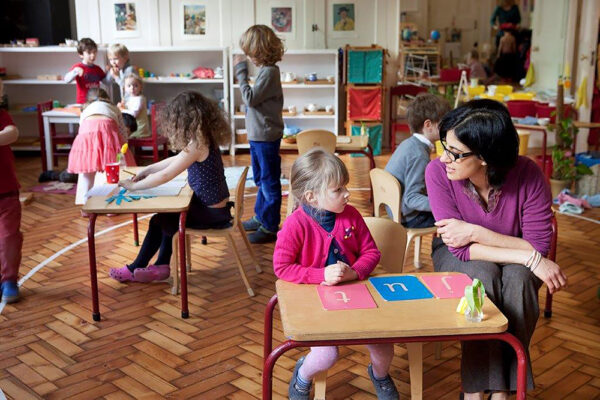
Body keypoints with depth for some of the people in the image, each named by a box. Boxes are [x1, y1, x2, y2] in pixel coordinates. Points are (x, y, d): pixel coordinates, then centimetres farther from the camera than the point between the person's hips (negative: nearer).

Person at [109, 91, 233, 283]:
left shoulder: (197, 145, -24)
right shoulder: (205, 138, 4)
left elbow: (165, 176, -21)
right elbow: (175, 160, 17)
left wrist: (134, 186, -8)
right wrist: (147, 170, 15)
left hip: (211, 213, -8)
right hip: (216, 206, 8)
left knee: (158, 222, 8)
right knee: (167, 216, 23)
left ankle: (135, 269, 26)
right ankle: (161, 266, 25)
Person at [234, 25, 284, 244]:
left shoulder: (269, 72, -20)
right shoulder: (265, 70, 9)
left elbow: (250, 98, -20)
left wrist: (241, 71, -15)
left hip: (266, 137, -10)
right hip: (258, 135, 10)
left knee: (269, 182, 0)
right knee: (261, 180, 21)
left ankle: (270, 227, 9)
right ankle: (261, 216, 36)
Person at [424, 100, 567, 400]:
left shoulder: (528, 175, -26)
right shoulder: (438, 172, -27)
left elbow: (539, 247, -21)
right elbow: (461, 249, -26)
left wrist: (477, 233, -32)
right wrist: (528, 257, -34)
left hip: (515, 264, 1)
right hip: (458, 258, 0)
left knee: (519, 279, -32)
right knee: (482, 274, -33)